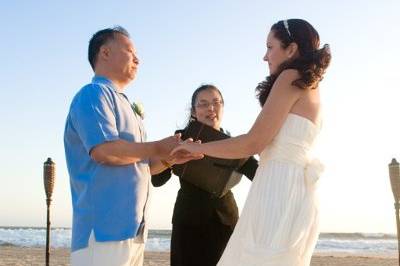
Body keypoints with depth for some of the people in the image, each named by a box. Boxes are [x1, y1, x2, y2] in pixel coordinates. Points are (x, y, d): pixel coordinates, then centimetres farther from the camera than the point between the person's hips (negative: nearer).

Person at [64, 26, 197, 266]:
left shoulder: (123, 105, 24)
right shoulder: (94, 93, -4)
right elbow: (104, 150, -20)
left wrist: (170, 157, 9)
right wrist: (158, 148, -6)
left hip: (131, 228, 9)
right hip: (105, 227, -9)